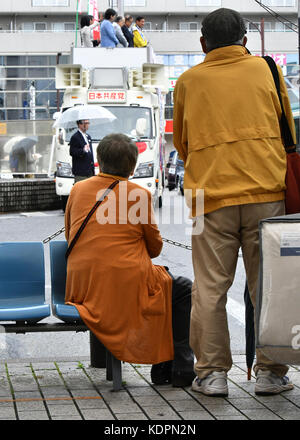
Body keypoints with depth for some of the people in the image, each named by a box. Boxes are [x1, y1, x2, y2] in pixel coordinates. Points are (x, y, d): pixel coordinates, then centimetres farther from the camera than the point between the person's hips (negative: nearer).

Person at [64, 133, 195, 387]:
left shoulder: (78, 190, 8)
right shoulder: (140, 194, -4)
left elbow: (70, 237, 18)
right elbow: (155, 247, 5)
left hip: (81, 289, 6)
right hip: (127, 287, -6)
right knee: (184, 290, 19)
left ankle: (161, 368, 25)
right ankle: (181, 368, 10)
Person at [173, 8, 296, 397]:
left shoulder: (188, 81, 11)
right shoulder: (266, 70, 10)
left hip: (211, 198, 0)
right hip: (266, 193, 0)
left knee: (210, 289, 4)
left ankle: (212, 373, 3)